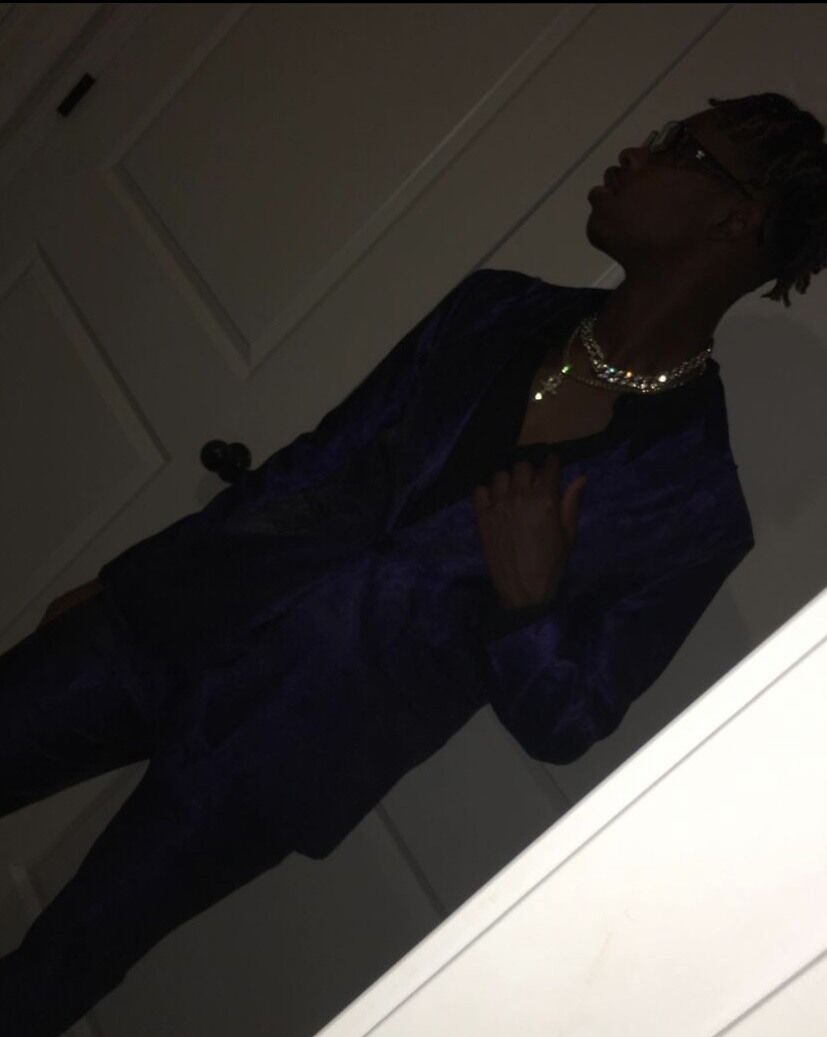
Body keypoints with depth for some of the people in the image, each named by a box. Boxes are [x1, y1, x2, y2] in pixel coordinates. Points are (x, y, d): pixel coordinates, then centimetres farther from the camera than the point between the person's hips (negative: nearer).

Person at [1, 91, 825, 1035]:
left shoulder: (693, 505, -13)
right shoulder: (497, 311, 2)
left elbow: (559, 728, -5)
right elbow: (319, 456, 9)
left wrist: (524, 602, -25)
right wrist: (115, 579, 15)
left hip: (271, 769, -4)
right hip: (177, 610, 4)